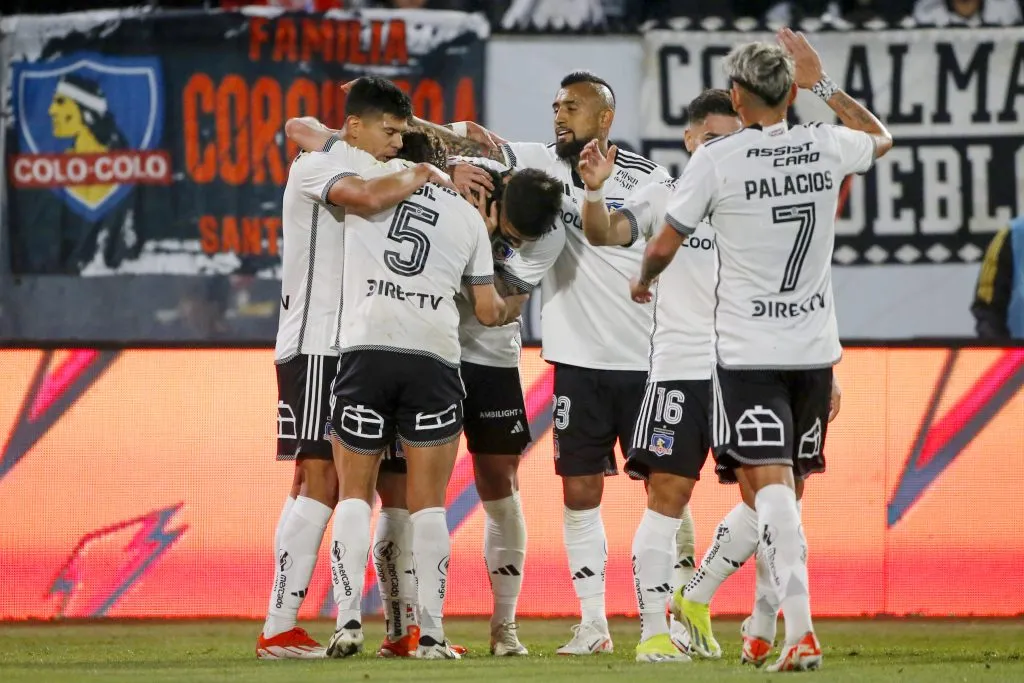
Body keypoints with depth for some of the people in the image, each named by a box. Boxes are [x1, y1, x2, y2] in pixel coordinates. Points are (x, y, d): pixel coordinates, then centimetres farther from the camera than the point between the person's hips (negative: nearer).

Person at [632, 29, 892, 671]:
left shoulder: (716, 160, -10)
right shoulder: (826, 147, 0)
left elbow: (664, 247, 2)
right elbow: (881, 138, 25)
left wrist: (643, 280, 24)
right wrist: (823, 83, 31)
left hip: (748, 352, -4)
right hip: (816, 347, 4)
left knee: (770, 485, -10)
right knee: (787, 488, 15)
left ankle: (802, 631, -26)